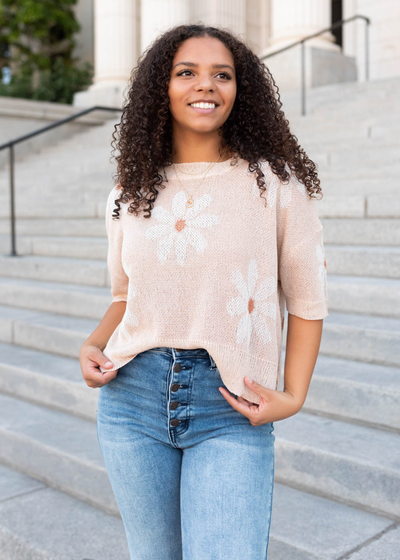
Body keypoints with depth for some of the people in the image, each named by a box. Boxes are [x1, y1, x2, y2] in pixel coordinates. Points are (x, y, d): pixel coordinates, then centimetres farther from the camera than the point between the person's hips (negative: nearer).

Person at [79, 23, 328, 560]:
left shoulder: (274, 182, -3)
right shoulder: (130, 194, 7)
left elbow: (307, 301, 1)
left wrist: (293, 395, -8)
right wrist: (93, 347, 0)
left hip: (230, 410, -3)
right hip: (134, 396, 3)